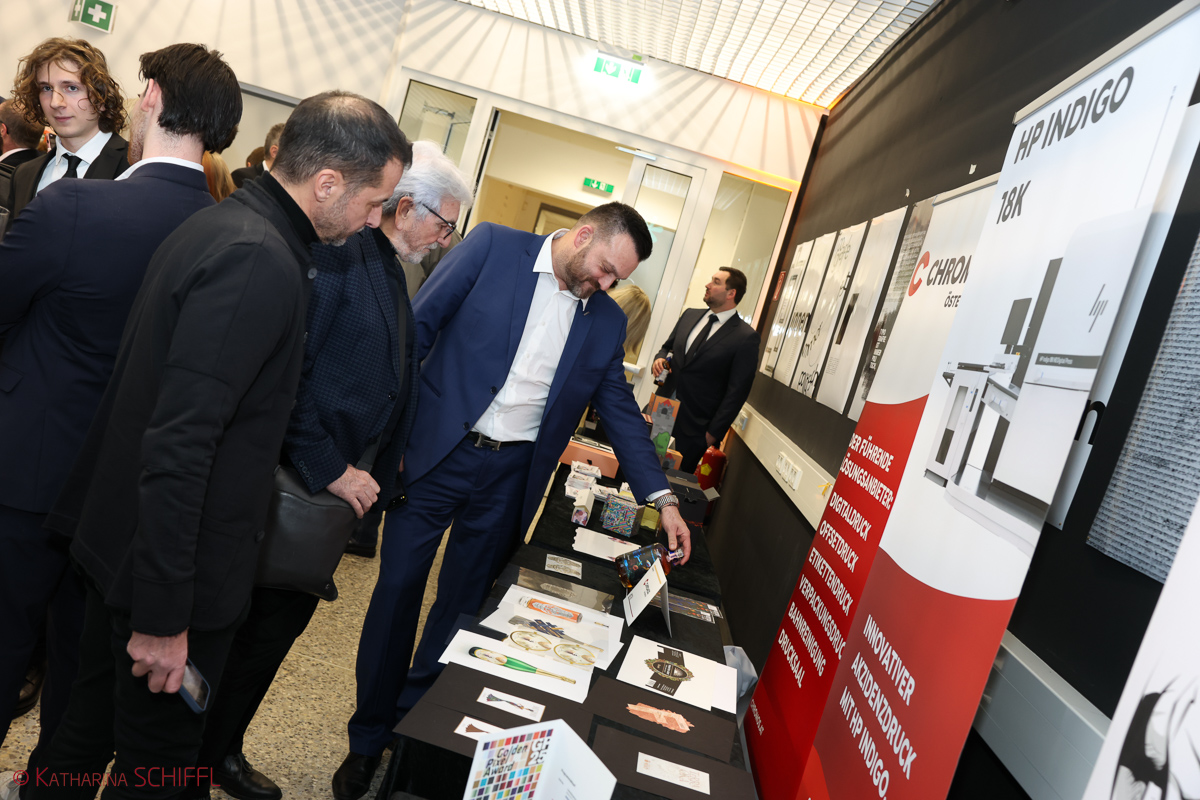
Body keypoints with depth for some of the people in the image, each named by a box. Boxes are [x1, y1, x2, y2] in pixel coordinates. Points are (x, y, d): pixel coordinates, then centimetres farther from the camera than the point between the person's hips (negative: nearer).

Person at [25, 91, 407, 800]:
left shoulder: (220, 224, 6)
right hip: (174, 573, -9)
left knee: (92, 729, 26)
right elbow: (179, 444, -29)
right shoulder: (259, 262, -25)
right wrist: (164, 618, -24)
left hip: (124, 543, 9)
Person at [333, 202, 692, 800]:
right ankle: (367, 739, 28)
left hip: (509, 476, 3)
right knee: (398, 589, 8)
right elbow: (417, 326, -6)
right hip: (436, 452, -2)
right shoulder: (493, 246, -5)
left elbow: (620, 412, 10)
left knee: (462, 602, 12)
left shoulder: (606, 322, 6)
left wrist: (662, 498, 3)